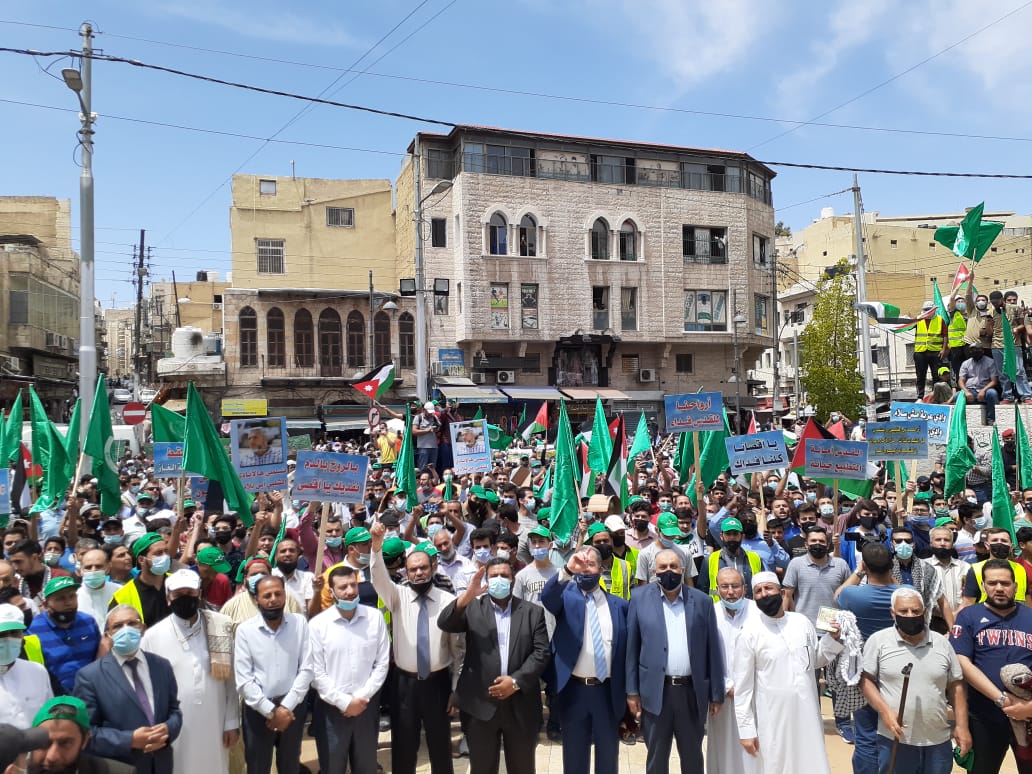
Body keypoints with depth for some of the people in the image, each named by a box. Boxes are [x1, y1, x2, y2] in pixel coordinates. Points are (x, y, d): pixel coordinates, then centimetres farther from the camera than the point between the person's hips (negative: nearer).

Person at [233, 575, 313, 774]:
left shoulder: (299, 623, -5)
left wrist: (286, 707, -13)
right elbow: (243, 680, -10)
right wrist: (271, 710, -14)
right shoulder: (245, 630, -9)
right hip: (258, 710, -1)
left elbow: (306, 669, -6)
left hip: (292, 707, 1)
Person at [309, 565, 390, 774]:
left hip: (367, 706, 2)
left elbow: (382, 663, -1)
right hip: (331, 708, -2)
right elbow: (316, 673, -8)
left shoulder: (375, 618, -3)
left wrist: (362, 697, -9)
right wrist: (344, 702, -11)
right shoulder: (317, 624, -8)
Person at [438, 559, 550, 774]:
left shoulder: (533, 611, 6)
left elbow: (542, 652, -1)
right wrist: (467, 595, -27)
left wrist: (516, 681, -13)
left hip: (521, 705, 1)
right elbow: (444, 623, -12)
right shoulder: (472, 608, 4)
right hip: (480, 705, -1)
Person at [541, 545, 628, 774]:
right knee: (574, 755, 11)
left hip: (608, 691, 2)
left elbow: (626, 648, 8)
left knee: (608, 754, 14)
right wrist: (567, 570, -40)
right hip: (574, 690, -2)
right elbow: (546, 597, -24)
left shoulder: (618, 605, 6)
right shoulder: (566, 596, -1)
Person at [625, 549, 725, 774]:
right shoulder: (640, 599, -1)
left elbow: (713, 650, 3)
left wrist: (716, 694, 2)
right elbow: (632, 648, 1)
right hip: (655, 692, -1)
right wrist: (632, 691, -1)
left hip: (692, 691, 1)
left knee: (692, 756, 15)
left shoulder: (702, 601, 2)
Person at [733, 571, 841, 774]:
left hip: (807, 712, 4)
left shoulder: (801, 621, 1)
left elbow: (817, 660, 15)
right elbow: (743, 685, -7)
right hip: (773, 718, -3)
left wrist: (832, 638, -1)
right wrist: (746, 729, -8)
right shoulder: (750, 632, -10)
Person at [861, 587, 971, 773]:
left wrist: (961, 726, 6)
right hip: (895, 740, -3)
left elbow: (956, 686, 10)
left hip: (939, 741, 3)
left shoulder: (942, 643, 5)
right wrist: (884, 711, -16)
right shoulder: (878, 641, -6)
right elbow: (866, 680, -4)